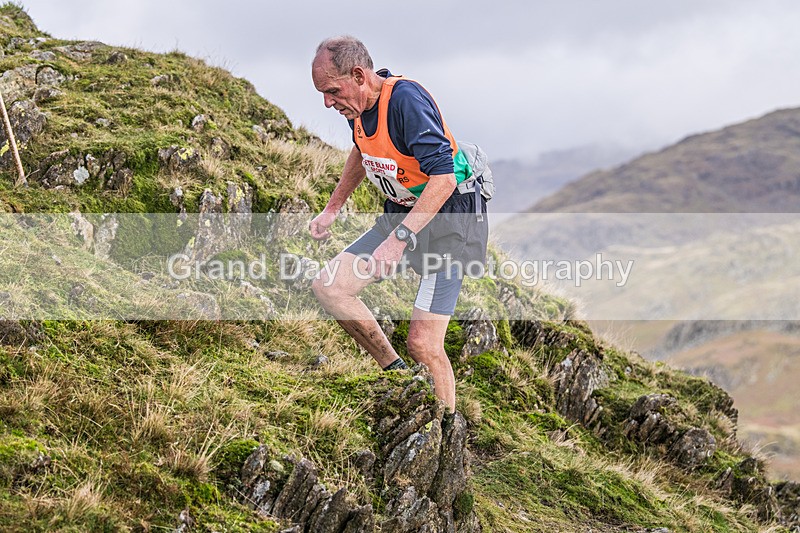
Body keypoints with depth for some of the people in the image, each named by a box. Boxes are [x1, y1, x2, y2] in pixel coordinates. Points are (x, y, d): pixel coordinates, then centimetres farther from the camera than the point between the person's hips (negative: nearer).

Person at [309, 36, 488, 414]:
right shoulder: (361, 104, 1)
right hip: (401, 213, 9)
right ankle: (394, 372, 10)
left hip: (448, 216, -9)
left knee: (423, 344, -13)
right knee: (328, 286, -2)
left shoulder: (406, 99, -26)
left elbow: (443, 178, -31)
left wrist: (400, 237, -36)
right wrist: (331, 209, 26)